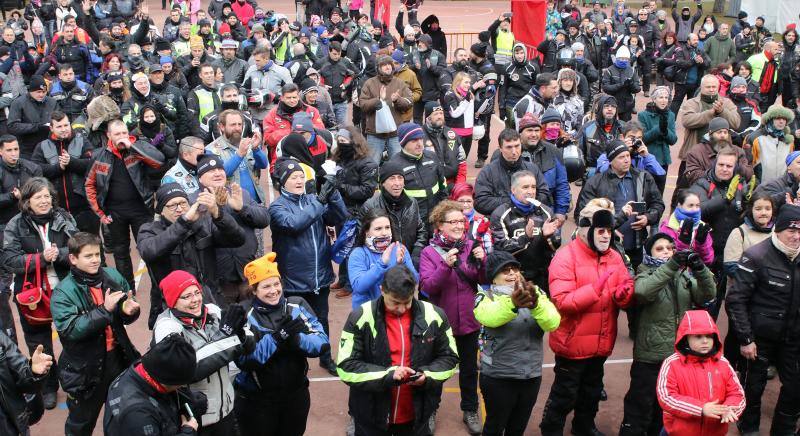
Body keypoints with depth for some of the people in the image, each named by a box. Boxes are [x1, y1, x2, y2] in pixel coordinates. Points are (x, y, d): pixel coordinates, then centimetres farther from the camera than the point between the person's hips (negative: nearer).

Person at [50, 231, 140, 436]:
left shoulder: (113, 276, -5)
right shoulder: (63, 292, -16)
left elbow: (125, 317, 7)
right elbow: (70, 330, -27)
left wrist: (129, 310, -17)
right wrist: (104, 310, -32)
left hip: (118, 357, 4)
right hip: (85, 367, -4)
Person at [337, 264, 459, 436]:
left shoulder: (434, 316, -5)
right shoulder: (360, 318, -12)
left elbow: (449, 358, 6)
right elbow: (346, 367, -11)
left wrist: (427, 375, -14)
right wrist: (387, 375, -23)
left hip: (417, 417, 2)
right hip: (371, 418, -1)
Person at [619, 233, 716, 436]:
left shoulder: (684, 275, 9)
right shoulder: (646, 274, -4)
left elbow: (708, 295, -5)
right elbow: (642, 291, -27)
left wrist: (700, 268, -22)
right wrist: (671, 265, -33)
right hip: (650, 356, -4)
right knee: (640, 410, 0)